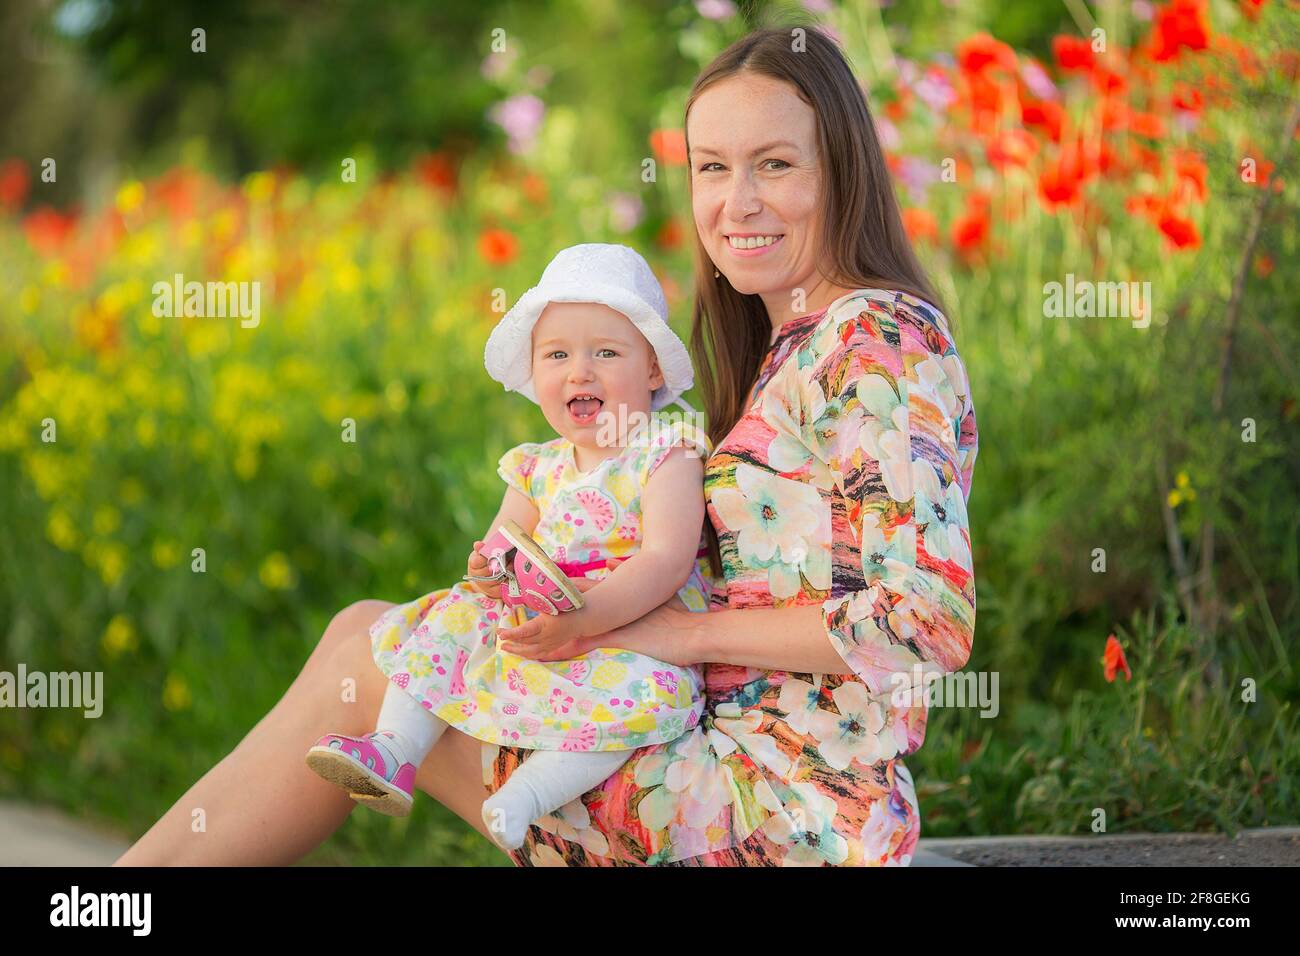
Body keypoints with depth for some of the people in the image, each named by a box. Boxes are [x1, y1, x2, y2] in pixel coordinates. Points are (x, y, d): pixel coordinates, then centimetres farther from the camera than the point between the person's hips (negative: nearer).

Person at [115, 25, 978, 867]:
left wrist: (681, 630, -16)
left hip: (781, 819, -9)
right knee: (365, 630, 12)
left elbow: (931, 625, -21)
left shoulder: (875, 340, -12)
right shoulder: (797, 351, 17)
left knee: (361, 673, -2)